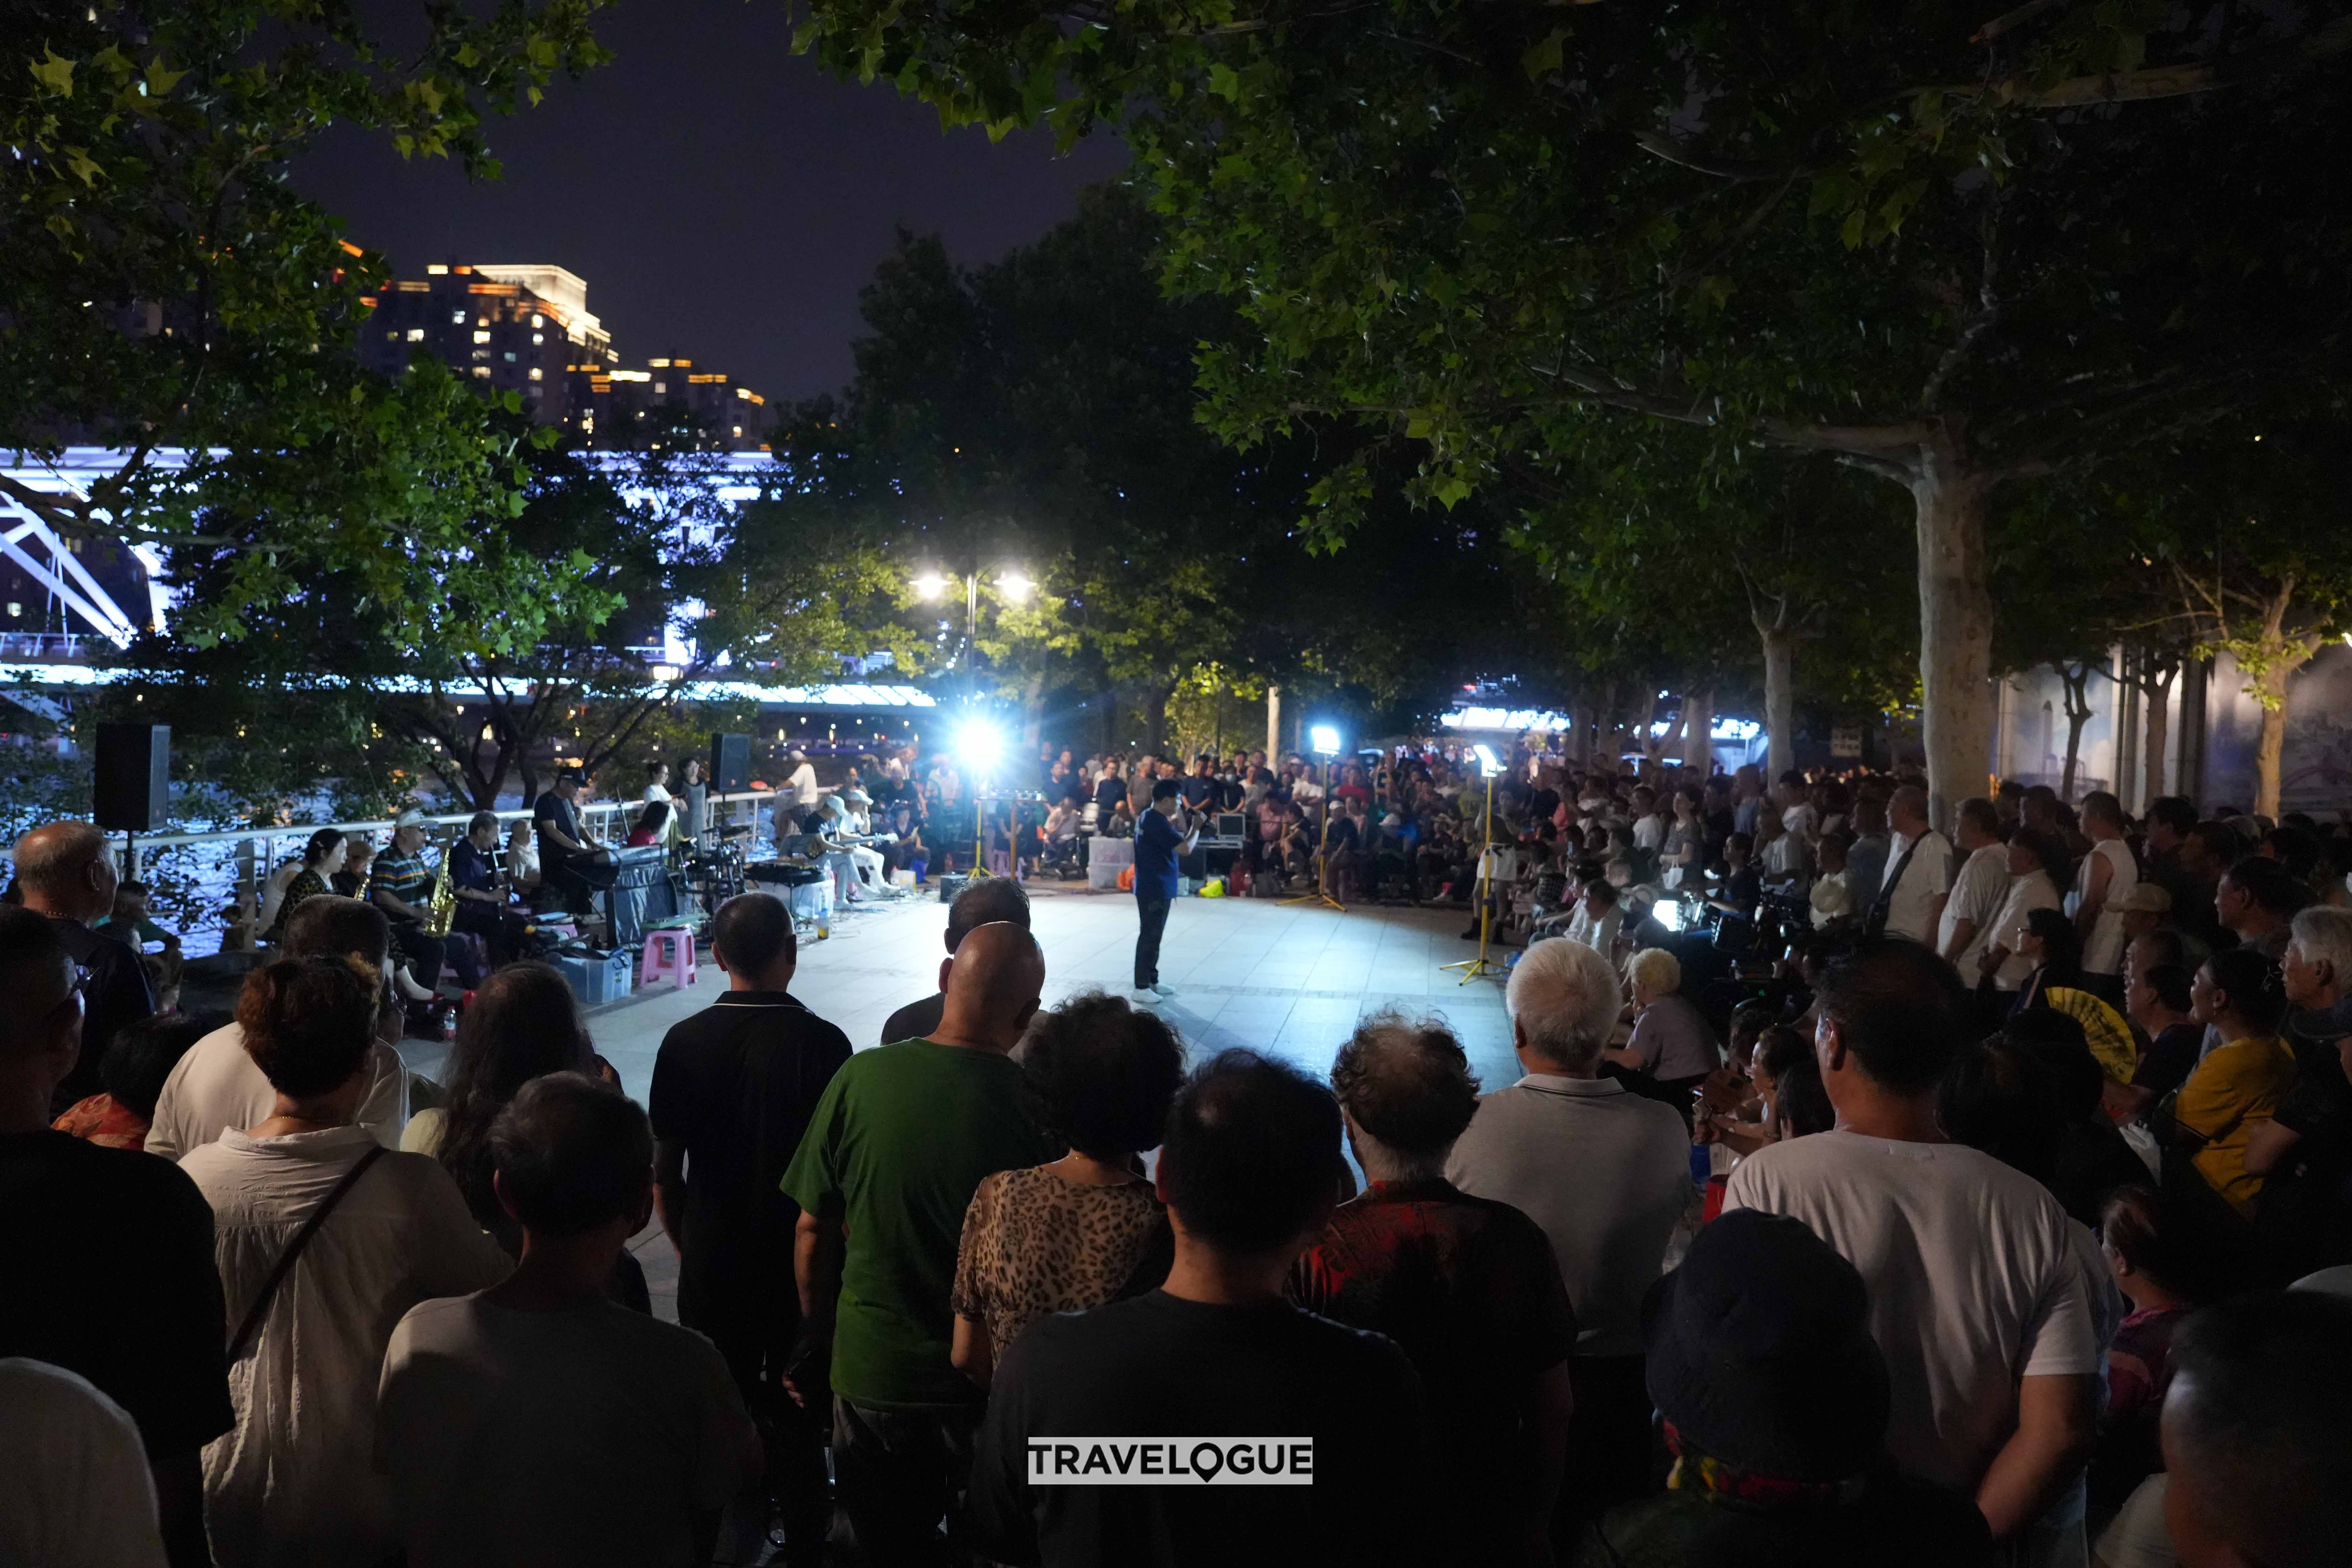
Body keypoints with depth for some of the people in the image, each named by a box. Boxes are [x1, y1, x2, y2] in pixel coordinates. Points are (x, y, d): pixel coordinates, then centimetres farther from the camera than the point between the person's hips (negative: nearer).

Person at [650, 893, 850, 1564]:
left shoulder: (684, 1042, -9)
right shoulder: (821, 1043, -16)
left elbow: (665, 1175, -3)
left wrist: (688, 1246, 13)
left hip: (711, 1263, 2)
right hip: (802, 1263, -2)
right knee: (797, 1421, 12)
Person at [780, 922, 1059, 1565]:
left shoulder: (860, 1078, -15)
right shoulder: (1037, 1107, -21)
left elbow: (813, 1234, -6)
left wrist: (820, 1341, 11)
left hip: (870, 1372, 2)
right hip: (991, 1382, -1)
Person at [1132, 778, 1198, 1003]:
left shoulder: (1150, 817, 10)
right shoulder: (1157, 822, -22)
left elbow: (1173, 838, 18)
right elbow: (1186, 848, -23)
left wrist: (1179, 819, 6)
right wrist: (1196, 827, -9)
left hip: (1155, 887, 10)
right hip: (1155, 889, -10)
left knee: (1154, 936, 16)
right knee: (1149, 937, -5)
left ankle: (1152, 981, 25)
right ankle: (1141, 988, 0)